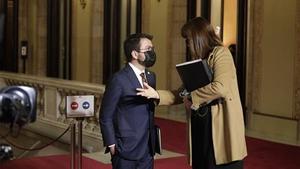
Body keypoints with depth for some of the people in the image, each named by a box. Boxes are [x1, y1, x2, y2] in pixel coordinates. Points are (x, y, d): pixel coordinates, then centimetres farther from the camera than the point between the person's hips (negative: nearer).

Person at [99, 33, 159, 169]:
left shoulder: (151, 76, 10)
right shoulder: (119, 80, -12)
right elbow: (105, 117, -10)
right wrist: (112, 145, -11)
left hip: (148, 148, 6)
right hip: (126, 149, -6)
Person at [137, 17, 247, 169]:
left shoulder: (220, 53, -6)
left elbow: (220, 87, -20)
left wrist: (192, 98, -9)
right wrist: (156, 94, 4)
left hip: (220, 127, -7)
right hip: (199, 127, 7)